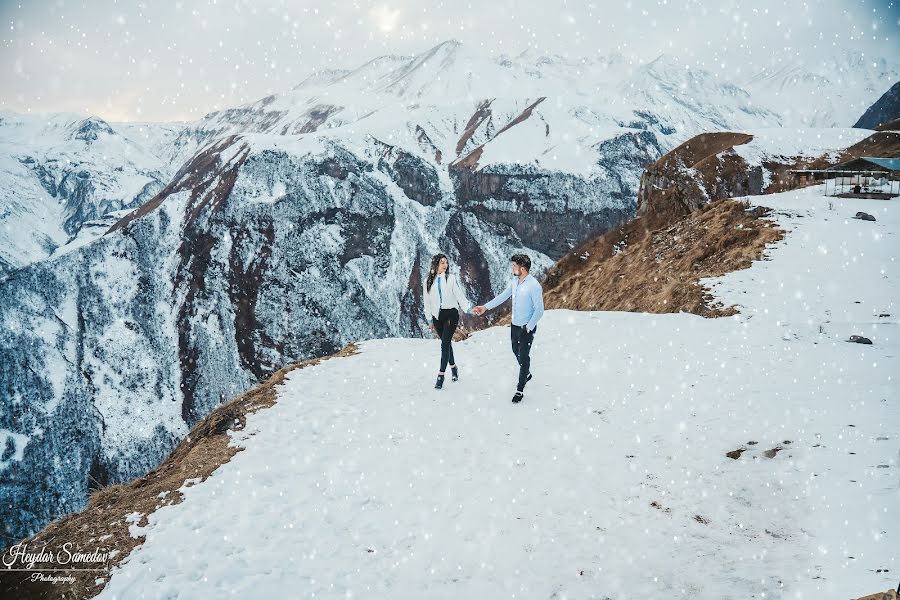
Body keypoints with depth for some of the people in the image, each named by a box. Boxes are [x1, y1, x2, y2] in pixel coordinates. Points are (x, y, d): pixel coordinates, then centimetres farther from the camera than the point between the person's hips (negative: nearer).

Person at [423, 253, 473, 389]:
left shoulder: (451, 279, -1)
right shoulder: (428, 281, 5)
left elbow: (459, 295, -3)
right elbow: (427, 302, 10)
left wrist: (469, 308, -15)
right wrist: (430, 320, 11)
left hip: (451, 314, -3)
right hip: (437, 316, 3)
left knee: (445, 344, -11)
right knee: (446, 343, 11)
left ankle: (441, 375, -7)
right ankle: (453, 367, 32)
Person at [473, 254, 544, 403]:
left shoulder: (534, 286, -22)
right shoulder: (514, 281, 1)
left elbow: (539, 310, -20)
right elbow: (503, 296, 11)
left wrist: (528, 328, -18)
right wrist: (485, 307, 8)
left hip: (527, 328, -8)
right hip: (514, 325, 8)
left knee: (523, 356, 0)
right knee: (516, 352, 23)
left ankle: (520, 390, 10)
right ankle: (526, 374, 49)